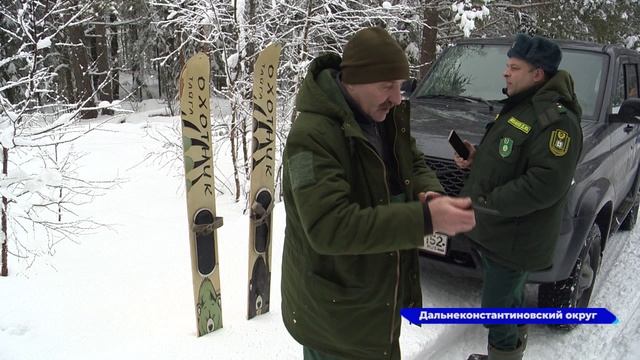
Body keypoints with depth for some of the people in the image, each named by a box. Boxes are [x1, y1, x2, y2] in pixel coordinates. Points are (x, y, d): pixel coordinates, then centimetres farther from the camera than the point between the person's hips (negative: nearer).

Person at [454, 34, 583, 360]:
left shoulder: (556, 119, -21)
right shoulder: (517, 106, 11)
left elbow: (545, 185, -28)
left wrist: (486, 203, -24)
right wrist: (477, 156, 2)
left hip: (513, 240, -10)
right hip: (493, 231, 10)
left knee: (496, 309, 4)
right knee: (510, 299, 26)